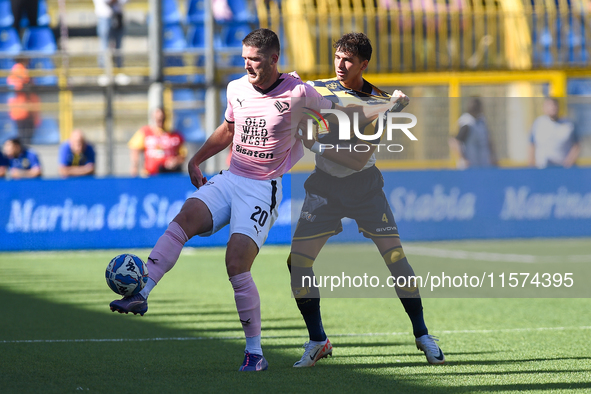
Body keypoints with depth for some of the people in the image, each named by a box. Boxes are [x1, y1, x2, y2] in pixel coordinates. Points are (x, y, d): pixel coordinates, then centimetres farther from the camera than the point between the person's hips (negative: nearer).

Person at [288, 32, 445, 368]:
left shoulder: (378, 101, -10)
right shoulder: (317, 89, -1)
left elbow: (359, 158, -17)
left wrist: (318, 145, -23)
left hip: (364, 187, -2)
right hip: (324, 186, 2)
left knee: (395, 255, -9)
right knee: (297, 260, -8)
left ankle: (422, 334, 7)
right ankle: (317, 340, 6)